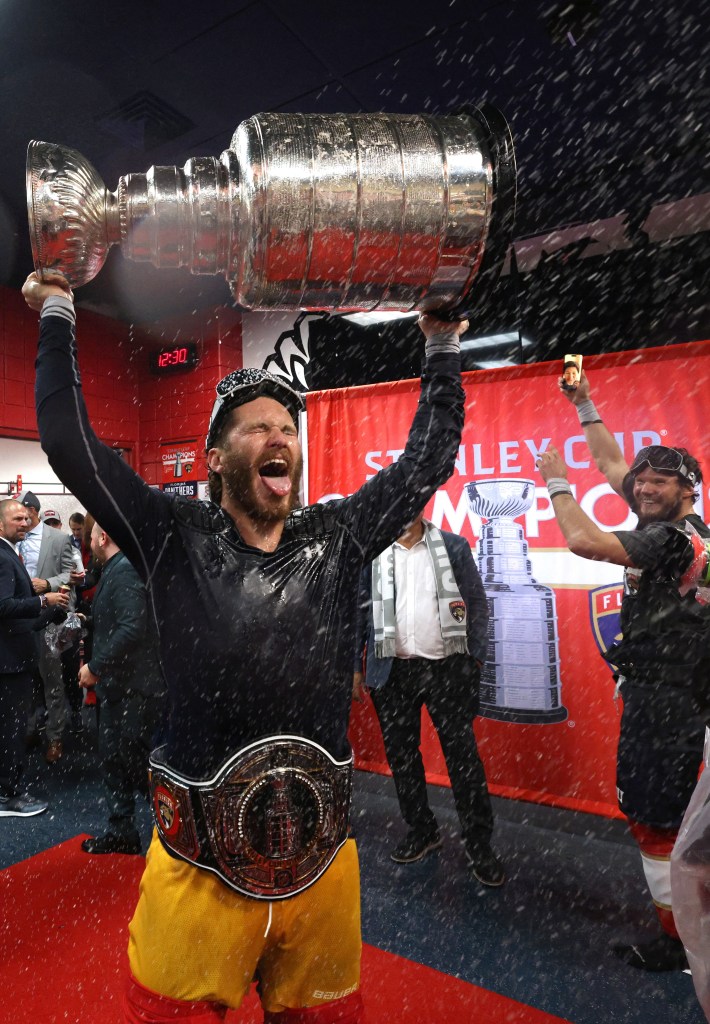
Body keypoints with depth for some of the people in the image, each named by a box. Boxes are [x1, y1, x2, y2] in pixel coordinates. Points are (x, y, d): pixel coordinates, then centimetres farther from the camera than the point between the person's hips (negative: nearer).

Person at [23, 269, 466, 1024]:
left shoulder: (337, 537, -1)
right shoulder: (176, 540, -7)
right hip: (198, 868, -2)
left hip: (324, 863, 3)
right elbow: (70, 444, -6)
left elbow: (428, 459, 5)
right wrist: (56, 315, 2)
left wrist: (441, 349, 10)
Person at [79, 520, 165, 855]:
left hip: (133, 686, -10)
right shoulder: (115, 570, 12)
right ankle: (121, 833, 31)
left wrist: (96, 667, -20)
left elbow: (132, 628, -28)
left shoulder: (125, 570, -18)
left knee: (136, 761, 0)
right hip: (119, 685, 10)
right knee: (113, 758, 17)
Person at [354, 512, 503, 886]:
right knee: (401, 755, 13)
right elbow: (358, 611, 4)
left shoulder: (453, 547, 0)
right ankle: (421, 831, 35)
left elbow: (477, 603, 2)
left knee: (463, 755, 4)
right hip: (392, 670, 2)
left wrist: (475, 657, -3)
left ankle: (479, 844, 22)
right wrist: (355, 665, 2)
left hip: (446, 667, -1)